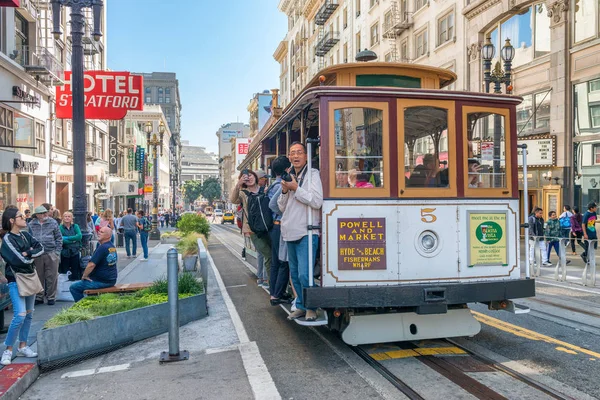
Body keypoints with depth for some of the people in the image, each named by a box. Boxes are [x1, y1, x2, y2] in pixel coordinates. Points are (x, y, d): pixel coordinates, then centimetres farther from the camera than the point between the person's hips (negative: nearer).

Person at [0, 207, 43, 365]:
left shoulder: (25, 235, 8)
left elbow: (41, 248, -1)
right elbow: (20, 260, -19)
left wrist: (27, 253, -16)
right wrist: (32, 254, -2)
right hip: (16, 279, -7)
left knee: (29, 314, 12)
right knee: (20, 315, -14)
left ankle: (23, 346, 22)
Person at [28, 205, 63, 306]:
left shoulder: (53, 223, 2)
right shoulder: (31, 225, 3)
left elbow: (59, 238, 5)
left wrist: (57, 251, -1)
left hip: (51, 254, -1)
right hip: (37, 255, 1)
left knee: (52, 277, 3)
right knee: (39, 277, 10)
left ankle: (51, 297, 14)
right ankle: (39, 297, 22)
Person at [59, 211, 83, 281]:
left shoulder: (75, 226, 7)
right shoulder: (60, 227, 0)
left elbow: (79, 236, -10)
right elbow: (61, 240, -13)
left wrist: (67, 238, -14)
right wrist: (73, 240, -12)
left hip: (75, 252, 2)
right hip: (65, 253, -2)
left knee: (75, 273, 4)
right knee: (64, 273, 3)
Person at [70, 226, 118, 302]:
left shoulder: (102, 248, -20)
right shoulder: (112, 247, 9)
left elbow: (91, 265, -22)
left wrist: (84, 276, -5)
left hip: (102, 282, -9)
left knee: (74, 287, 2)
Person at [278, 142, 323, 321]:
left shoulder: (312, 174, -5)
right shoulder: (289, 177, 15)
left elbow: (317, 201, -18)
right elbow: (282, 207, 16)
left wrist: (296, 189, -16)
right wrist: (284, 191, -3)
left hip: (306, 233, -7)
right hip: (291, 233, 7)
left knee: (304, 274, -12)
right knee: (295, 274, 13)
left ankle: (311, 307, 6)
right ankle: (301, 306, 26)